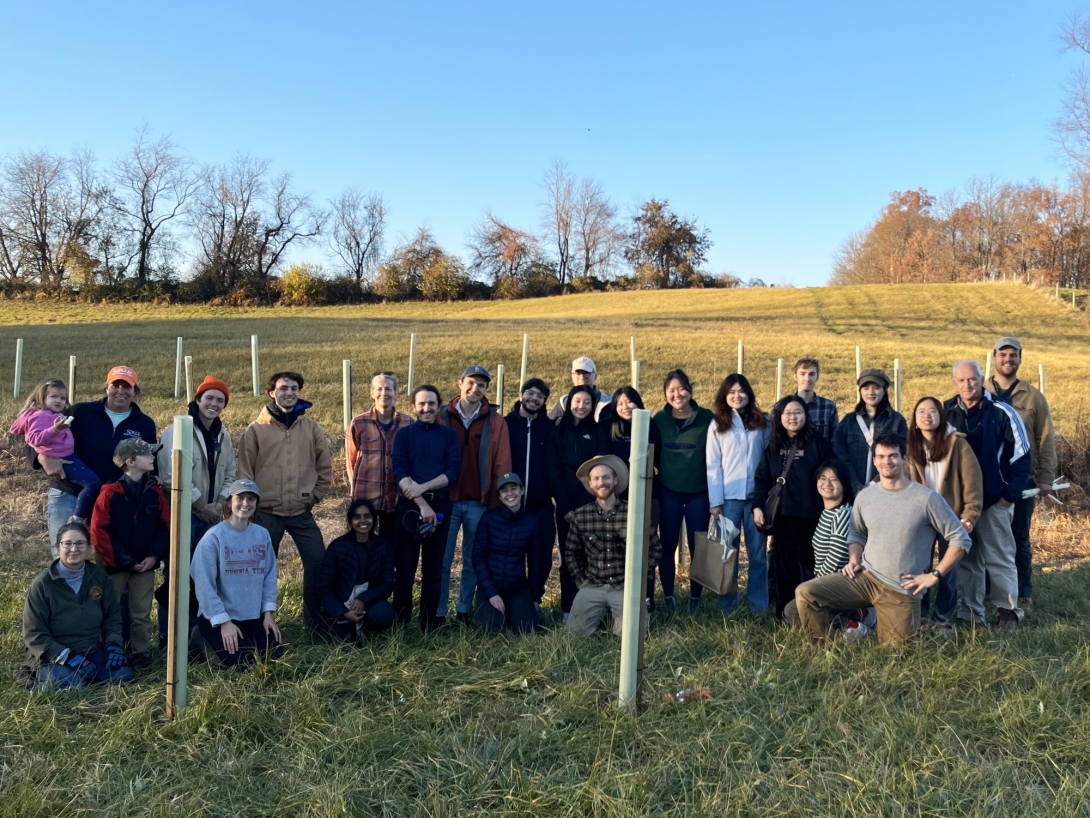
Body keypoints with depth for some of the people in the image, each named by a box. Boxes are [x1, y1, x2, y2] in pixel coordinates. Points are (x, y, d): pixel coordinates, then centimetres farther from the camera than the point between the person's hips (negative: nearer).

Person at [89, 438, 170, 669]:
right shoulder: (109, 493, -11)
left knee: (142, 613, 10)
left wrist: (154, 555, -8)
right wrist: (125, 561, -14)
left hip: (146, 564, 3)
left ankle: (141, 653, 21)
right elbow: (99, 533, -13)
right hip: (116, 564, -3)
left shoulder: (154, 491, 1)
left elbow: (166, 526, 4)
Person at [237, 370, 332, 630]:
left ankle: (317, 621, 18)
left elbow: (325, 468, 10)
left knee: (318, 564, 1)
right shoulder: (256, 430, -3)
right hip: (266, 513, -2)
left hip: (302, 512, 2)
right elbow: (244, 473, 1)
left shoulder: (312, 428, 3)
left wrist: (314, 496, 5)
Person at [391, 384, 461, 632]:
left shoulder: (449, 435, 7)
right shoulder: (403, 434, 4)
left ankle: (430, 625, 16)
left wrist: (423, 487, -16)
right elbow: (399, 472, -7)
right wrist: (422, 504, -16)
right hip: (409, 506, -1)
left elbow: (453, 472, -3)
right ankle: (400, 625, 11)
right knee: (405, 567, 1)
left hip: (440, 506, 1)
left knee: (434, 568, 7)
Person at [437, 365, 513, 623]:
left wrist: (497, 501, -3)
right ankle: (438, 612, 14)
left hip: (479, 503, 1)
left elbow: (502, 464, 1)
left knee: (473, 561, 11)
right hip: (446, 500, -1)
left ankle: (465, 609, 24)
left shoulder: (495, 420, 2)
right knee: (442, 560, 4)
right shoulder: (441, 416, 1)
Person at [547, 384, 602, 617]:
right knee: (568, 556, 2)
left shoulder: (597, 432, 4)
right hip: (566, 505, 1)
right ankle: (568, 608, 11)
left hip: (591, 505, 0)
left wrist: (584, 506, -10)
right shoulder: (558, 432, 5)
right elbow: (553, 471, 0)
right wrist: (566, 507, -8)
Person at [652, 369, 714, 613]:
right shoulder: (659, 419, 1)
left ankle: (695, 598, 20)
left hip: (699, 492, -1)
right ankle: (668, 597, 20)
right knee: (667, 546, 7)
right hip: (668, 492, 1)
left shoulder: (706, 418, -5)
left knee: (698, 547, 5)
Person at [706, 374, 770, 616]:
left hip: (757, 495, 1)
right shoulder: (718, 424, 3)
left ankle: (758, 603, 14)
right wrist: (715, 501, -7)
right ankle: (727, 602, 14)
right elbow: (713, 465, -1)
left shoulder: (762, 423, 7)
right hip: (729, 496, -1)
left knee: (758, 551, 5)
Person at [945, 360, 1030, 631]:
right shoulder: (945, 413, 2)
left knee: (999, 558, 3)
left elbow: (1021, 456, -4)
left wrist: (1010, 495, -8)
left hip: (994, 501, -3)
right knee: (966, 559, 10)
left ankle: (1008, 611, 16)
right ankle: (969, 612, 19)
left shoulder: (1002, 413, -8)